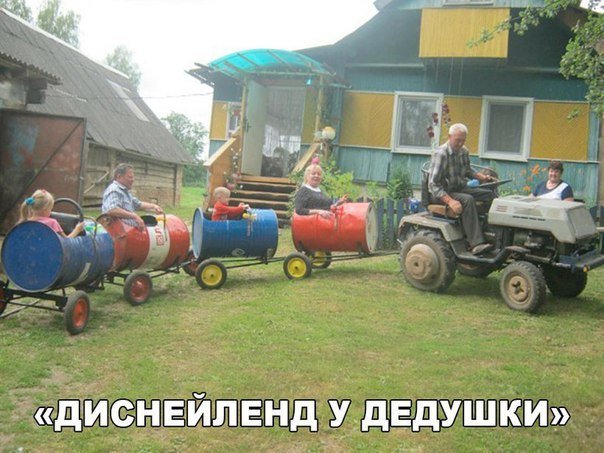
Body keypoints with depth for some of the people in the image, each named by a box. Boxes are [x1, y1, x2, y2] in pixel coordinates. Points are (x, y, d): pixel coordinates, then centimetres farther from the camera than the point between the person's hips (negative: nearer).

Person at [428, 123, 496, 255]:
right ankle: (476, 244, -38)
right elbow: (433, 184, -24)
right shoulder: (440, 154, -18)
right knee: (467, 200, -33)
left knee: (489, 194, -8)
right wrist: (450, 201, -34)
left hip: (460, 188, 8)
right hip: (443, 193, -8)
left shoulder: (464, 152, 7)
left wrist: (482, 177, 5)